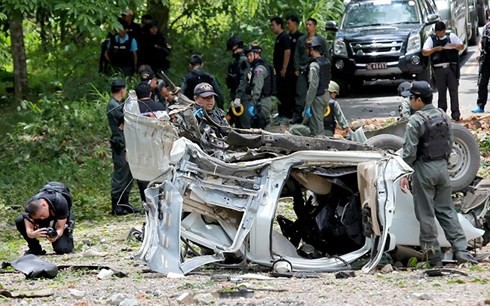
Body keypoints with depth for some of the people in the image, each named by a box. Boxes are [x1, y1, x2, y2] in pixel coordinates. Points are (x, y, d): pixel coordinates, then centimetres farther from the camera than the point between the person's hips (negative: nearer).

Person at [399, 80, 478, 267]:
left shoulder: (416, 120, -15)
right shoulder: (444, 117, 6)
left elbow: (409, 151, -16)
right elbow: (450, 144, 12)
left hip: (423, 169, -6)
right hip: (442, 167, 6)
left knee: (426, 214, 1)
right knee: (446, 210, 12)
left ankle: (433, 257, 4)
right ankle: (460, 250, 3)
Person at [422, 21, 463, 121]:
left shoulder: (451, 36, 9)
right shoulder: (431, 39, 7)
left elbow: (462, 46, 11)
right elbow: (424, 52, 1)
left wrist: (455, 46, -10)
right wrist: (435, 49, -13)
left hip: (452, 67, 0)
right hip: (439, 69, 0)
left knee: (454, 90, -3)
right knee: (441, 91, 4)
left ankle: (455, 113, -3)